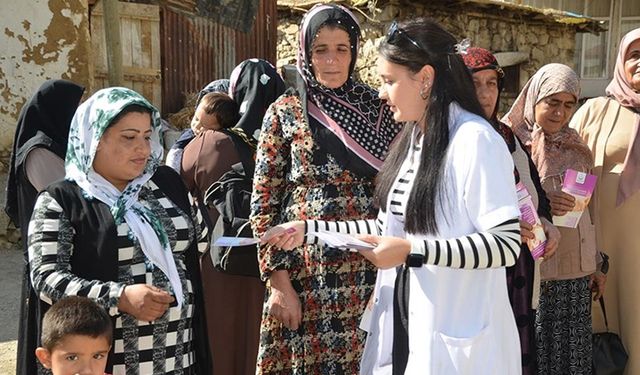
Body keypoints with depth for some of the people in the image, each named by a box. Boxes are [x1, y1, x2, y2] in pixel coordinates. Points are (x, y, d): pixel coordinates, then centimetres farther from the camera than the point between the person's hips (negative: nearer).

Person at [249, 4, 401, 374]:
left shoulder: (379, 108, 6)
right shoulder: (285, 112, 1)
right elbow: (264, 202, 0)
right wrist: (278, 281, -6)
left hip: (368, 268, 2)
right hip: (305, 271, -1)